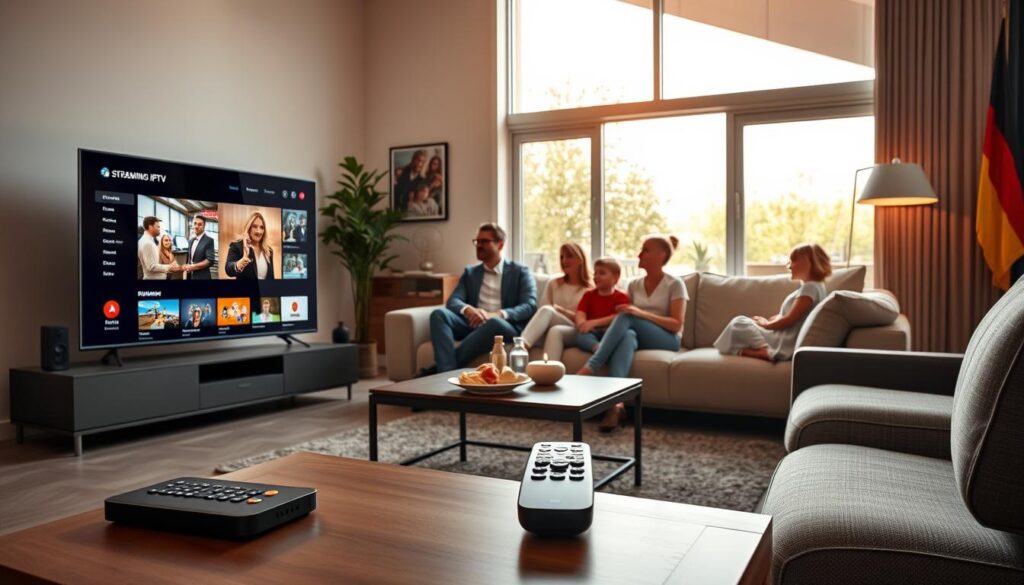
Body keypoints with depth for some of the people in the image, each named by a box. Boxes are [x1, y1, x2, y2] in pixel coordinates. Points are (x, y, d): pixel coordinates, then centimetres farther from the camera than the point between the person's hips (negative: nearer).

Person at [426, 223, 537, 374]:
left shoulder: (520, 272, 9)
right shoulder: (470, 272, 20)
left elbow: (530, 306, -5)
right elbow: (453, 301, 6)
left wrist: (497, 314, -24)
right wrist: (468, 310, -20)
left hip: (505, 327, -3)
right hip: (474, 324, 4)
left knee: (495, 322, -38)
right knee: (439, 314, -23)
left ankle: (438, 368, -32)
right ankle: (447, 372, -41)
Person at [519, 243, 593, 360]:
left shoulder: (590, 288, 12)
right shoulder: (553, 284, 23)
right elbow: (542, 310, 11)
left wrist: (561, 311, -6)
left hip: (577, 333, -3)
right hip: (553, 326, 3)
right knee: (545, 310, -30)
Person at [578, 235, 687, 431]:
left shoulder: (674, 285, 1)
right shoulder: (634, 285, 16)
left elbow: (676, 325, -8)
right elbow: (622, 314, 10)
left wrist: (641, 313, -20)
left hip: (667, 340, -3)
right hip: (635, 337, 3)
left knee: (626, 318, -31)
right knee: (627, 335, -36)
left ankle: (590, 367, -36)